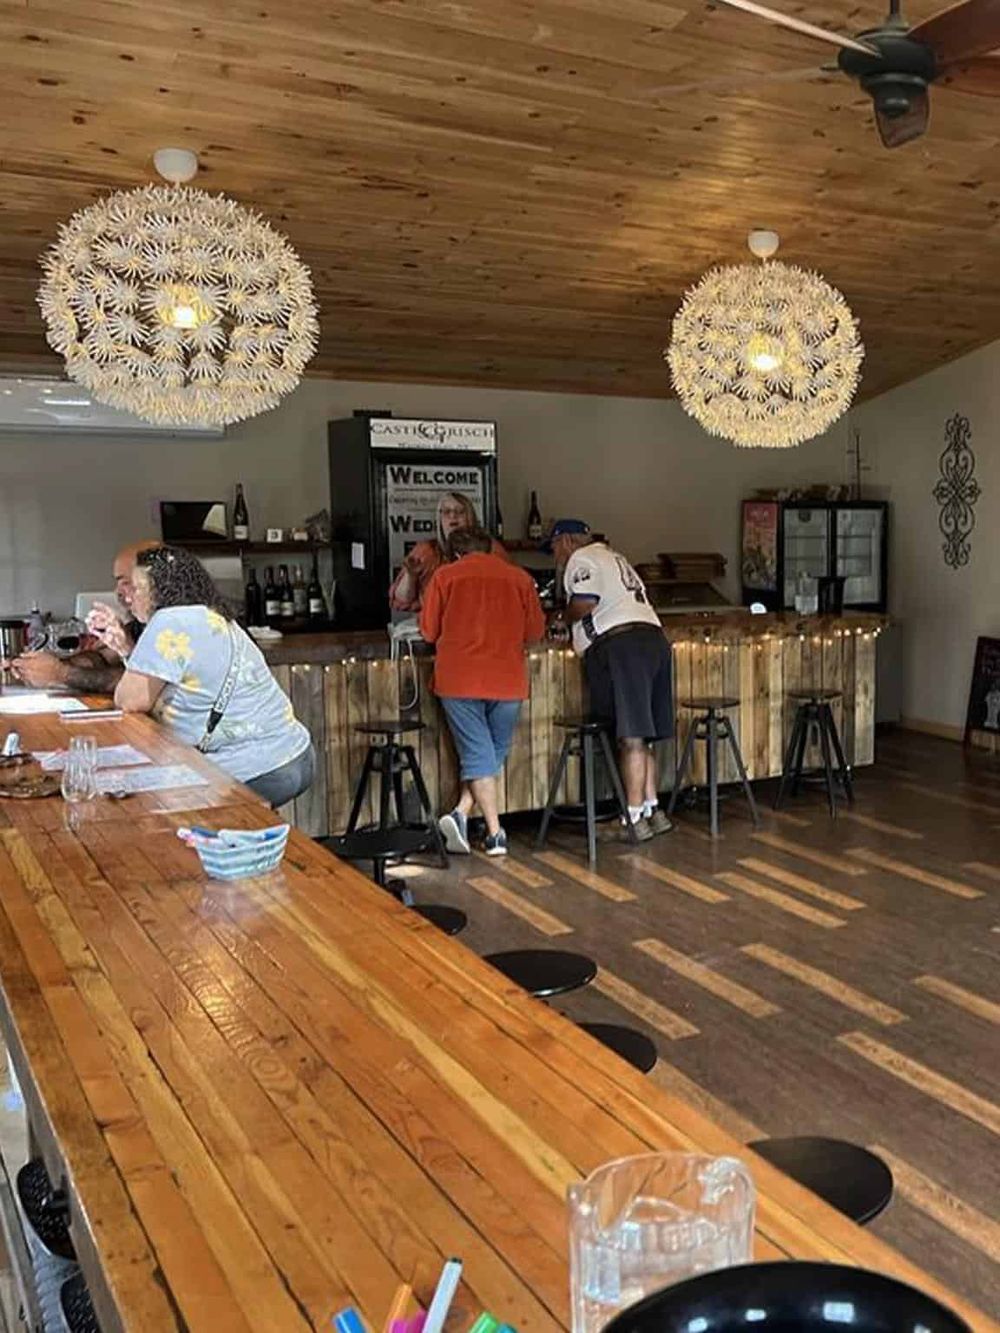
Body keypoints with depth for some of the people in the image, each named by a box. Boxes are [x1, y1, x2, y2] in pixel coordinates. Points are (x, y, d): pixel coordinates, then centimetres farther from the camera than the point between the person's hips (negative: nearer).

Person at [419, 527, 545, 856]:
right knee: (494, 754, 15)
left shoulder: (445, 576, 3)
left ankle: (495, 834, -1)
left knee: (477, 756, 5)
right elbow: (535, 631, 9)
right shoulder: (520, 578, 6)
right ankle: (462, 814, 0)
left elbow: (429, 631, 6)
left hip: (459, 680, -1)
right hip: (507, 680, 1)